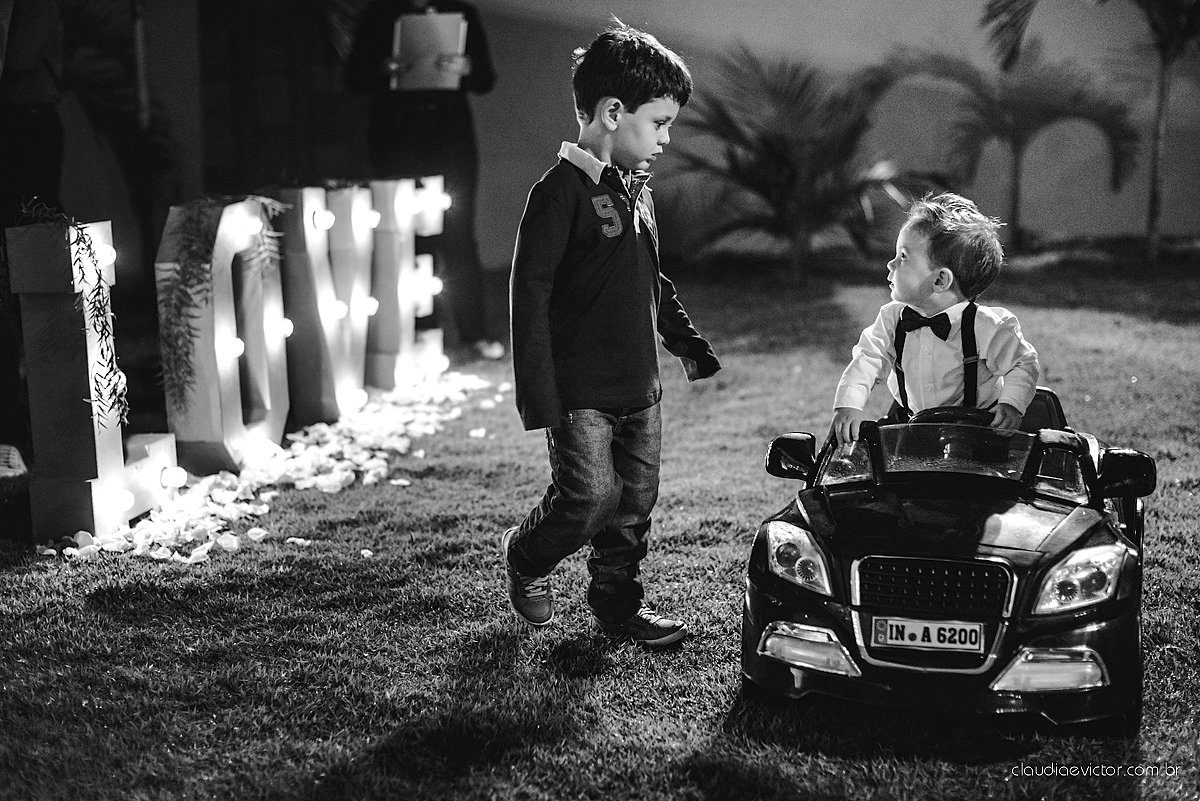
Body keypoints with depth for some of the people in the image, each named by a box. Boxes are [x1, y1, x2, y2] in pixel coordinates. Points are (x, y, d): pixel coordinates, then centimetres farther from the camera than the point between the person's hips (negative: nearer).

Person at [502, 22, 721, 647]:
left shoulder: (635, 189, 12)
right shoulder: (561, 190, -14)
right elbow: (530, 292, -17)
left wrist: (687, 343, 29)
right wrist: (539, 395, -20)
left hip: (640, 387, 8)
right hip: (579, 393, -8)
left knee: (635, 501, 11)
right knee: (590, 497, -9)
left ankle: (617, 600, 27)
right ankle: (526, 559, 18)